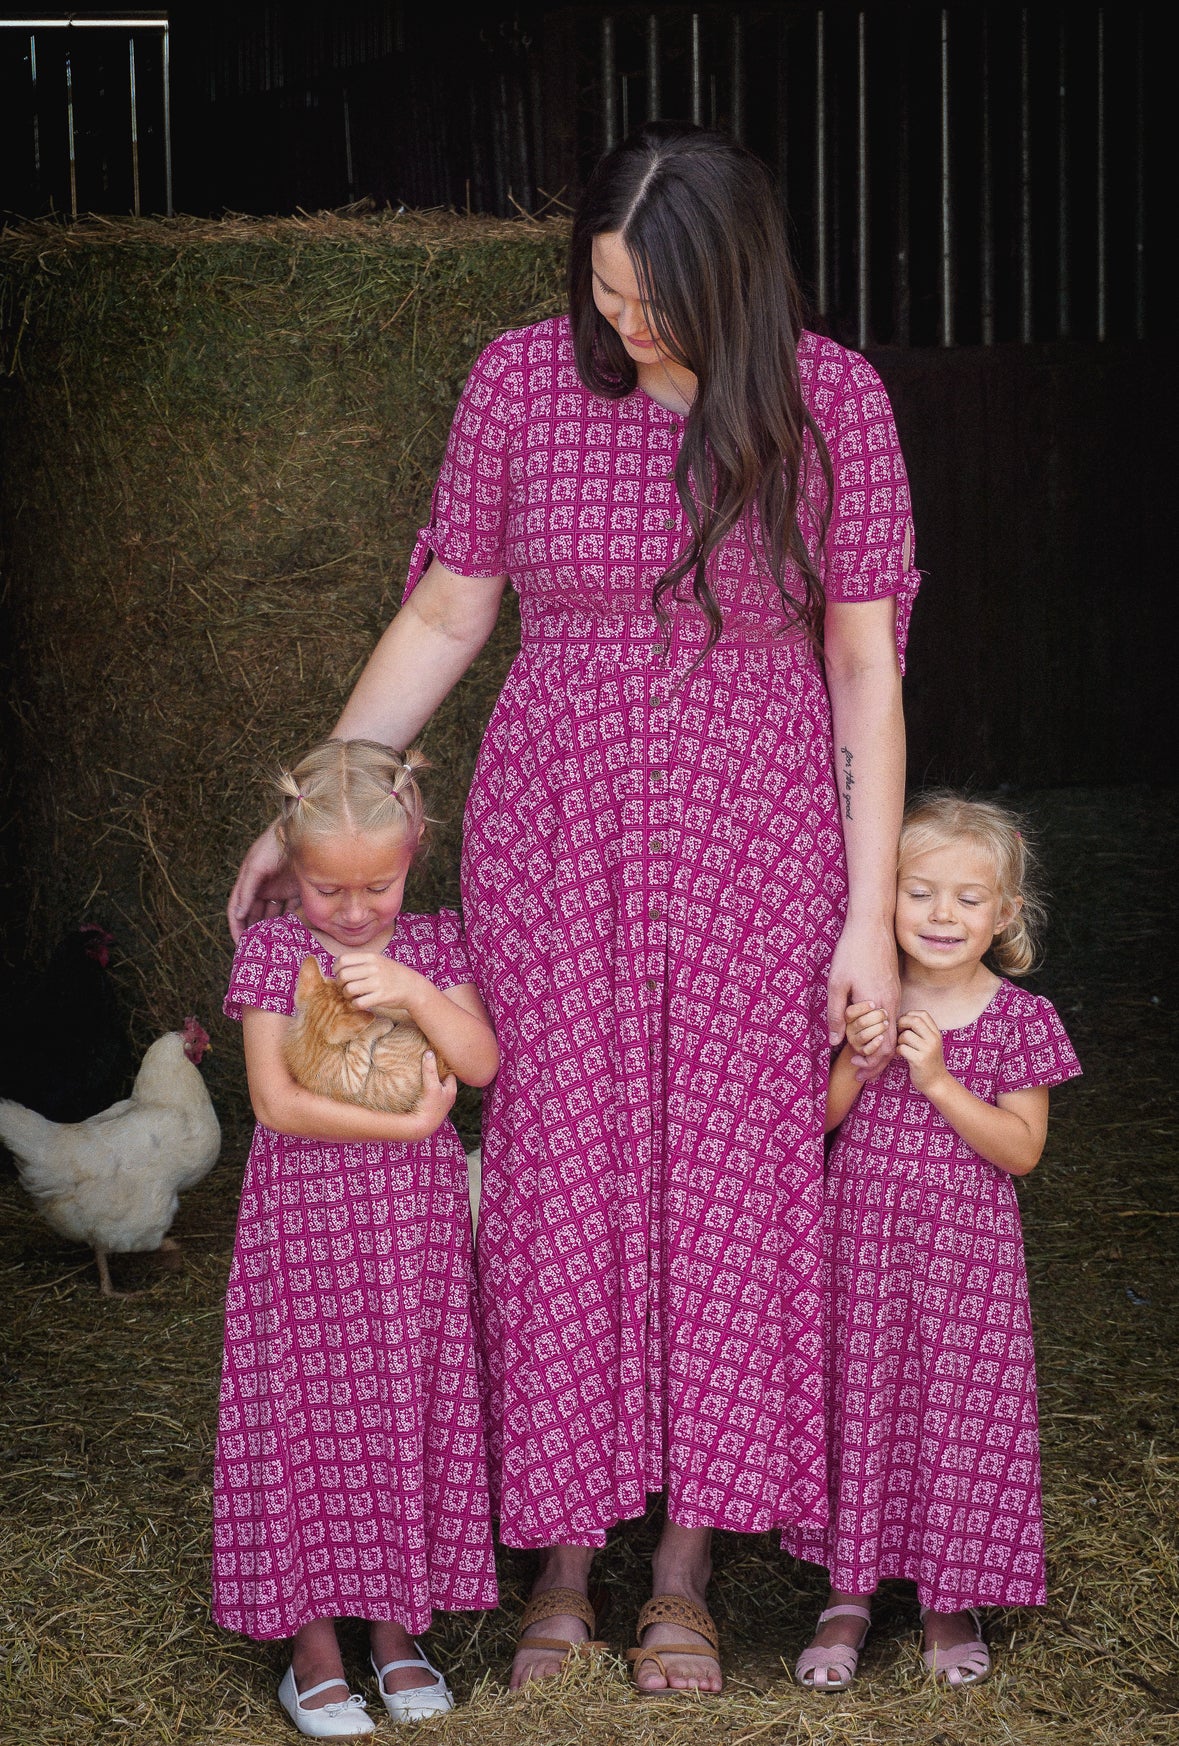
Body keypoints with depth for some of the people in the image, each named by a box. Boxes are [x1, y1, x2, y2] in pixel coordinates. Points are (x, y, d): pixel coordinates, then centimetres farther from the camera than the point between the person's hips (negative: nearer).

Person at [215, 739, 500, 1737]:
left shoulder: (435, 944, 6)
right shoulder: (272, 950, -3)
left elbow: (483, 1064, -4)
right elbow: (276, 1102, -11)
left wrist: (416, 991, -18)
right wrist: (407, 1122, -15)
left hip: (418, 1225, 3)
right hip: (306, 1221, -3)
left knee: (411, 1412, 6)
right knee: (309, 1419, 0)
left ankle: (398, 1629, 19)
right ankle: (314, 1647, 10)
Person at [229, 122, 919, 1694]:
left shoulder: (830, 400, -6)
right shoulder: (522, 382, -3)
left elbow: (864, 668, -4)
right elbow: (443, 621, 5)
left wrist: (870, 918, -6)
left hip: (755, 850, -1)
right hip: (553, 840, 1)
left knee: (729, 1185, 3)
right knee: (561, 1181, 4)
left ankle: (686, 1574, 18)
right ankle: (561, 1563, 18)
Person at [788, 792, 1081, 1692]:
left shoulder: (1021, 1020, -5)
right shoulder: (861, 1000, 0)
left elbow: (1022, 1149, -10)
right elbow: (813, 1120, 2)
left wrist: (936, 1079, -19)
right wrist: (857, 1060, -16)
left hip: (965, 1252, -1)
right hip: (860, 1238, 1)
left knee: (957, 1411, 4)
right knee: (858, 1405, 6)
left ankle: (949, 1598, 21)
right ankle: (850, 1592, 20)